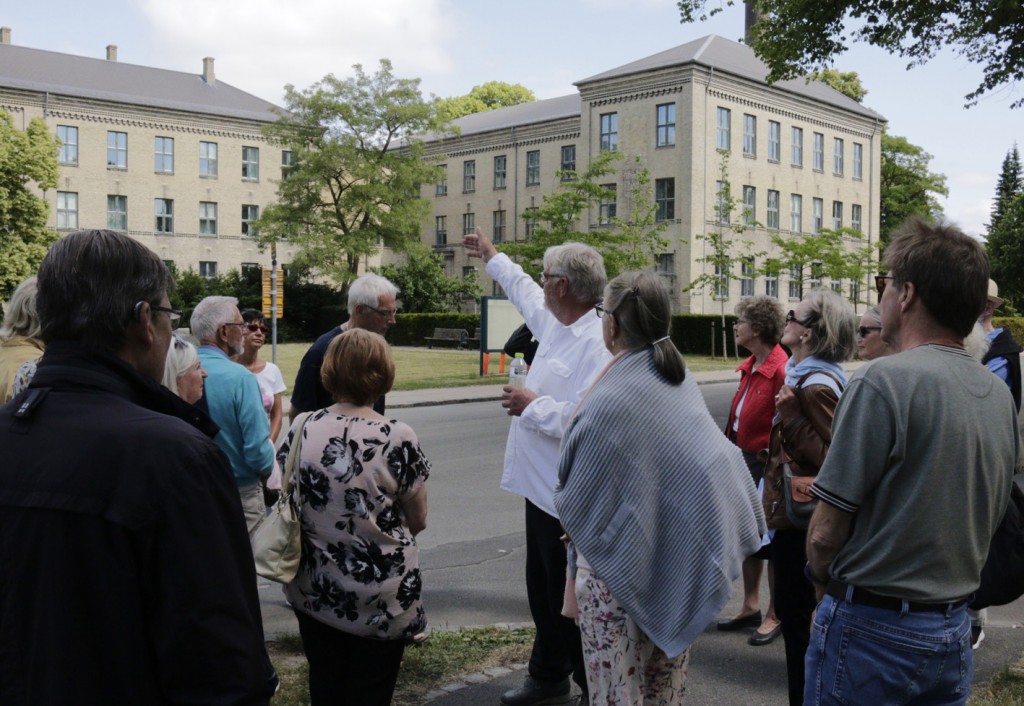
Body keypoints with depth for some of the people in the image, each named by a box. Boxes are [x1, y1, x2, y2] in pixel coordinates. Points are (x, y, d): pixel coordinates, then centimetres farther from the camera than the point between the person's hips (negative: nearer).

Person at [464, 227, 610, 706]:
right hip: (543, 487, 10)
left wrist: (531, 406, -19)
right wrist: (492, 258, 42)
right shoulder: (555, 325, 7)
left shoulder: (595, 345, -23)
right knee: (544, 594, 22)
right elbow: (522, 290, 29)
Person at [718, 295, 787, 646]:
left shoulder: (780, 370, -21)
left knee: (769, 541, 5)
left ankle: (774, 616, 20)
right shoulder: (751, 366, 8)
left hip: (765, 464, -9)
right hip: (744, 460, 9)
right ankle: (750, 607, 32)